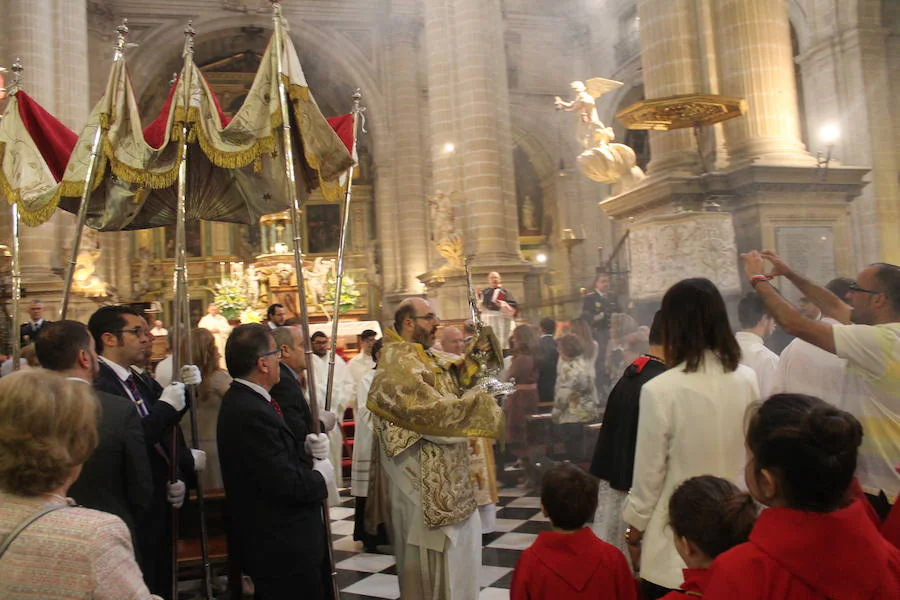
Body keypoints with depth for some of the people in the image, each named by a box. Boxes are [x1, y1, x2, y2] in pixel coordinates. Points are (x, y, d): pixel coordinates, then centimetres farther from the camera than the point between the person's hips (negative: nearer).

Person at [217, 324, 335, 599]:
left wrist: (306, 447, -1)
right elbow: (286, 483, -27)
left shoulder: (242, 400, 6)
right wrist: (320, 477, -9)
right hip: (281, 546, -10)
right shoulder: (251, 413, -26)